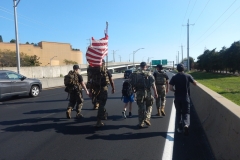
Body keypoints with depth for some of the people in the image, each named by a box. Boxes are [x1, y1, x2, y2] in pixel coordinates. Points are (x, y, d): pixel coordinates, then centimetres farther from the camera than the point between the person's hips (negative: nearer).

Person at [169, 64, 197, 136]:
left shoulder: (174, 77, -6)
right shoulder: (188, 76, -5)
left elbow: (171, 88, -13)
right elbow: (195, 83, 5)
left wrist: (175, 91, 6)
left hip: (177, 98, 1)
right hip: (186, 98, 0)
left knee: (178, 113, 14)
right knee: (186, 113, 6)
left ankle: (180, 128, 21)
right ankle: (186, 124, -20)